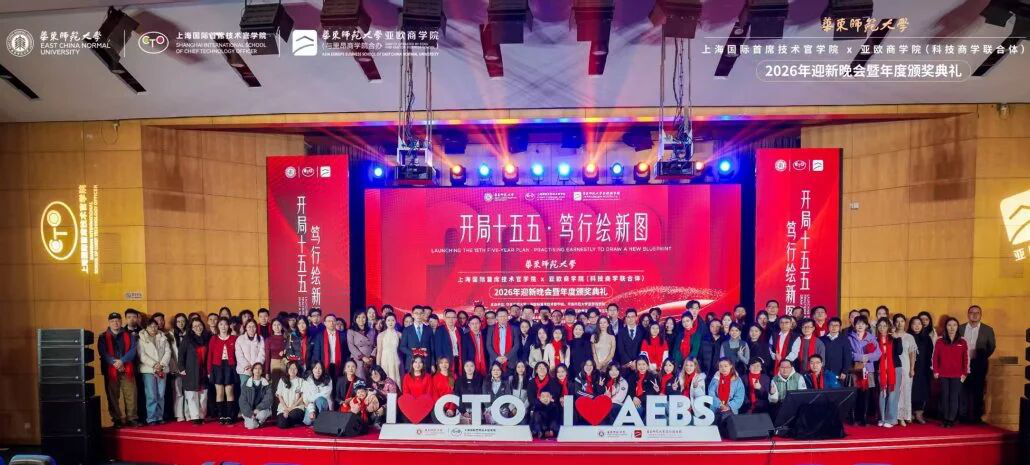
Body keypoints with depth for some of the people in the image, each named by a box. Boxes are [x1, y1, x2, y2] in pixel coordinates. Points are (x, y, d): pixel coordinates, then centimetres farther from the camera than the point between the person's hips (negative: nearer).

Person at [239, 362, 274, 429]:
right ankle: (248, 419, 11)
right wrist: (250, 413, -14)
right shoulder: (246, 384, 2)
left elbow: (268, 399, -6)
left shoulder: (267, 384, 2)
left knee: (262, 415, -34)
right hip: (249, 411, 0)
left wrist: (258, 409, -21)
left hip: (262, 409, 0)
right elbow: (242, 401, -3)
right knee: (252, 426, -25)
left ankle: (259, 421, 2)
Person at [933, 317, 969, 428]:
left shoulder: (962, 342, 3)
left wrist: (965, 373, 1)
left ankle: (951, 420, 4)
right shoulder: (939, 341, 2)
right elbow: (935, 357, 3)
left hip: (957, 375, 0)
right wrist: (935, 371, -1)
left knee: (954, 397, -1)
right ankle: (944, 419, 11)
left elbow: (966, 359, 4)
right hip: (943, 374, 0)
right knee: (944, 396, 5)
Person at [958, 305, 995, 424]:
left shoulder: (988, 330, 1)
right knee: (963, 390, 3)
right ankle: (963, 415, 9)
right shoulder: (960, 328, 4)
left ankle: (977, 416, 11)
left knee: (978, 391, 4)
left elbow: (992, 346, 6)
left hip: (979, 364, -1)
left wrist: (983, 357, 0)